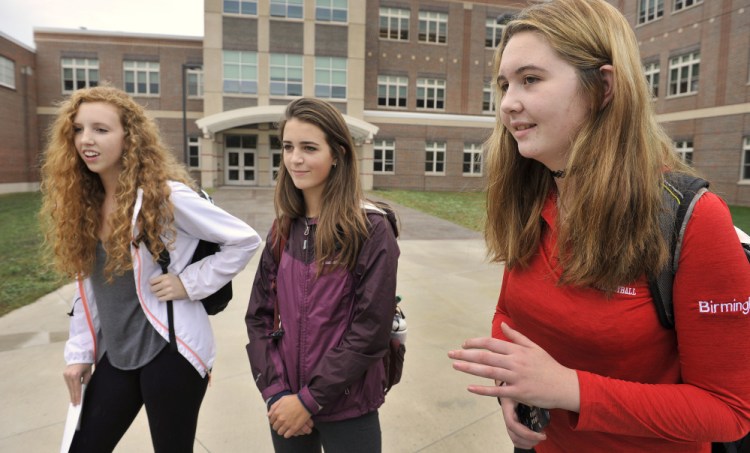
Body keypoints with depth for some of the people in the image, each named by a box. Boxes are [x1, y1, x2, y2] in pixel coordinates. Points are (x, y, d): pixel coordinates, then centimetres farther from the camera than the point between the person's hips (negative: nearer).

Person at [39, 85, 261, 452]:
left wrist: (190, 282, -16)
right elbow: (88, 286, 10)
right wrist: (80, 351, 9)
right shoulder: (83, 202, 4)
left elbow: (245, 241, -14)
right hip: (116, 354, 6)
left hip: (169, 350, -6)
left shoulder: (165, 195, -17)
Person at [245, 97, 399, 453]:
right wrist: (274, 391, -8)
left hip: (346, 408, -4)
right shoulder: (284, 228, 1)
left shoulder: (372, 228, -14)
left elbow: (370, 332, -16)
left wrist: (310, 399, -14)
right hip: (287, 404, 4)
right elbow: (258, 316, 2)